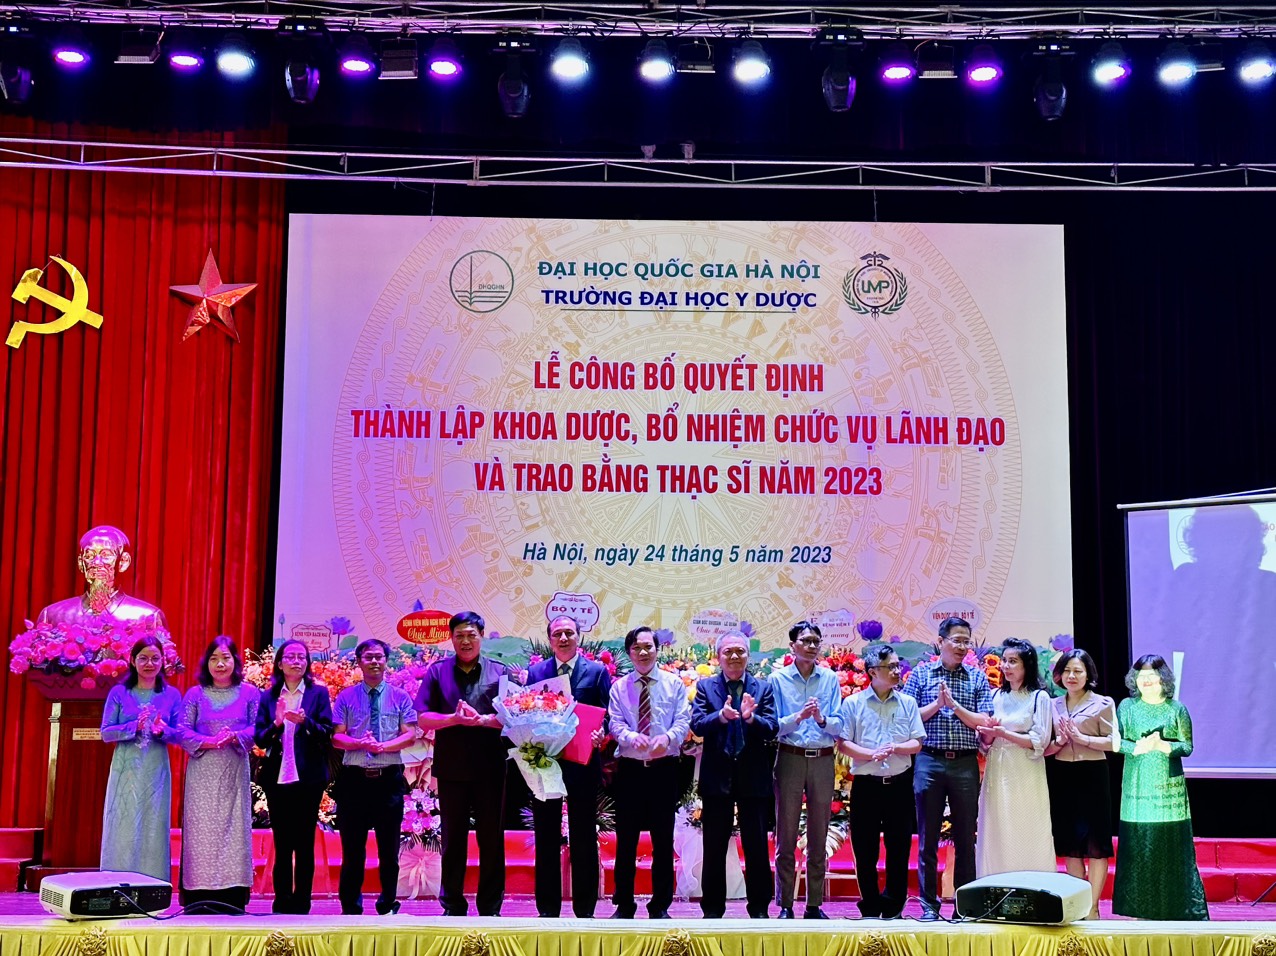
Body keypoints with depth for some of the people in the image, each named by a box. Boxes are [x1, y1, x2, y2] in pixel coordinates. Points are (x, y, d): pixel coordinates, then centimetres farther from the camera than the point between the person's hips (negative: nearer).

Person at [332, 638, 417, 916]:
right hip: (354, 778, 0)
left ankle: (387, 907, 16)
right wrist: (360, 744, -18)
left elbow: (410, 735, -2)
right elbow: (336, 737, 1)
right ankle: (350, 908, 13)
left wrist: (381, 746, -17)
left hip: (389, 778, 0)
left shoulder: (400, 697, 7)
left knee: (389, 848, 6)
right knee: (353, 847, 4)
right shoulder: (346, 697, 7)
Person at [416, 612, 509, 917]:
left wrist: (481, 719, -18)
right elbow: (423, 719, 0)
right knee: (452, 838, 7)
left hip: (490, 768, 0)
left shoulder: (499, 672, 6)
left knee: (491, 839, 4)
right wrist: (455, 718, -16)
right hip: (451, 768, 0)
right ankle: (452, 906, 15)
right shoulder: (438, 671, 7)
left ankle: (490, 908, 12)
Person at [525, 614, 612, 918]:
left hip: (582, 764, -1)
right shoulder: (535, 672, 9)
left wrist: (600, 732, -19)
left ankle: (584, 909, 12)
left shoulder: (597, 671, 4)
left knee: (584, 840, 4)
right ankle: (548, 909, 14)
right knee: (546, 839, 7)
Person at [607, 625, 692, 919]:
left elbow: (683, 721, -3)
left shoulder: (674, 684, 6)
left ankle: (660, 906, 13)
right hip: (629, 769, 0)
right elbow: (615, 723, -2)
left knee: (663, 839, 4)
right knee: (626, 839, 4)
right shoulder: (620, 687, 8)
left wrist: (667, 738, -24)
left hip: (664, 769, 0)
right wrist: (632, 737, -23)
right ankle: (624, 905, 13)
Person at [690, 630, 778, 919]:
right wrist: (722, 716, -27)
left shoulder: (763, 688, 4)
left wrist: (751, 718, -26)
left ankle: (759, 908, 15)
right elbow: (696, 725, -9)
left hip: (754, 778, 0)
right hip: (717, 776, 0)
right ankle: (713, 908, 16)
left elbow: (772, 729, -6)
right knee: (714, 847, 7)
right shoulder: (705, 686, 4)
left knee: (757, 846, 5)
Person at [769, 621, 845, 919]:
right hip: (790, 758, -2)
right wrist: (798, 717, -20)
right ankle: (785, 905, 6)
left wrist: (822, 719, -17)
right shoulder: (778, 679, 2)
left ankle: (815, 905, 13)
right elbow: (773, 726, -4)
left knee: (819, 838, 6)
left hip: (823, 760, 2)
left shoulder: (830, 679, 7)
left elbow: (839, 726, 3)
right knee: (786, 835, 0)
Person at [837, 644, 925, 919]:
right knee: (865, 850, 3)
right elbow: (843, 744, -4)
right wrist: (871, 754, -18)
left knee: (899, 848, 5)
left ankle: (893, 908, 17)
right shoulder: (854, 703, 0)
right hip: (866, 785, -2)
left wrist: (895, 748, -15)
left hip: (899, 783, 2)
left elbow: (917, 743, 4)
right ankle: (870, 909, 15)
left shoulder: (907, 703, 6)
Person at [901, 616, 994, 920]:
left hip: (965, 764, 1)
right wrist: (936, 704, -10)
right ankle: (929, 904, 9)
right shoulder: (920, 674, 6)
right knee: (927, 837, 3)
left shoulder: (977, 678, 8)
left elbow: (983, 723, 0)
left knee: (965, 837, 5)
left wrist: (954, 704, -9)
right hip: (929, 761, -1)